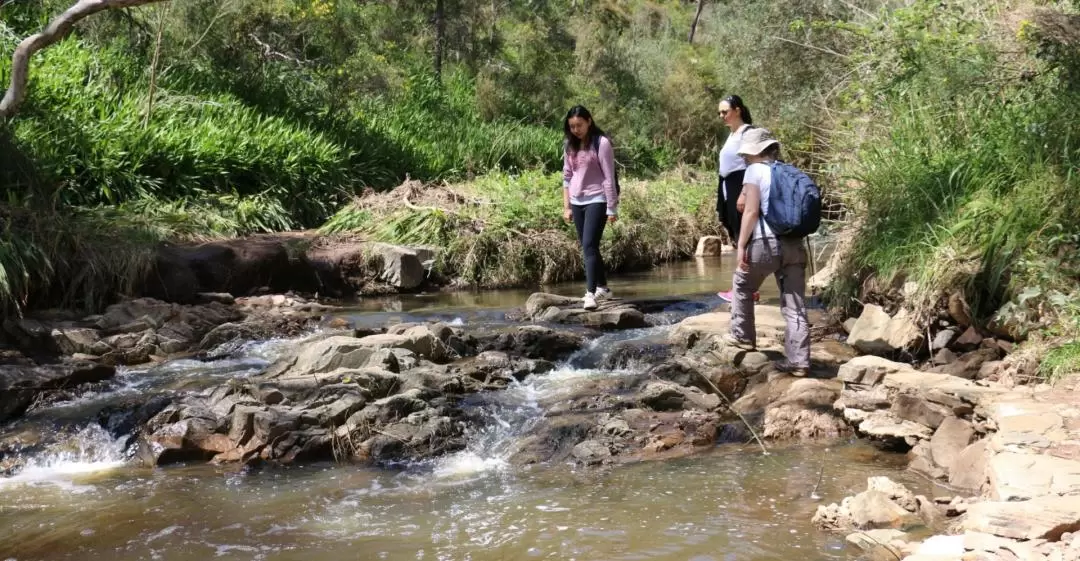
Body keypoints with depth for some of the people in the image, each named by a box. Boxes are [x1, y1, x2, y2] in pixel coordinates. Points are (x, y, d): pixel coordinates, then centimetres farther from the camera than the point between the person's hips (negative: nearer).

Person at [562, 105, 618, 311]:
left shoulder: (601, 143, -10)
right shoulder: (569, 146, 8)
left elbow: (609, 178, -11)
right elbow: (567, 176, 12)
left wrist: (611, 208, -12)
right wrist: (566, 206, 9)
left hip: (596, 200, -6)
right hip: (577, 202, 7)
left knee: (589, 246, -17)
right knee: (588, 248, 12)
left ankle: (591, 293, -19)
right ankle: (602, 287, 25)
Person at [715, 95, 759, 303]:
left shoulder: (748, 132, -9)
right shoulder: (732, 134, 18)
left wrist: (744, 194, -23)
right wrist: (722, 200, 19)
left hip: (741, 190, -10)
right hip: (729, 191, 10)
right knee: (737, 238, 11)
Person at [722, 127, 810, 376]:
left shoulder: (755, 171, -1)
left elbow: (751, 211, -11)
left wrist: (741, 245, -11)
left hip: (767, 242, -5)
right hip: (795, 244, 5)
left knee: (742, 286, 22)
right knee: (795, 307, 4)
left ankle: (743, 336, 28)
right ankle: (798, 361, 2)